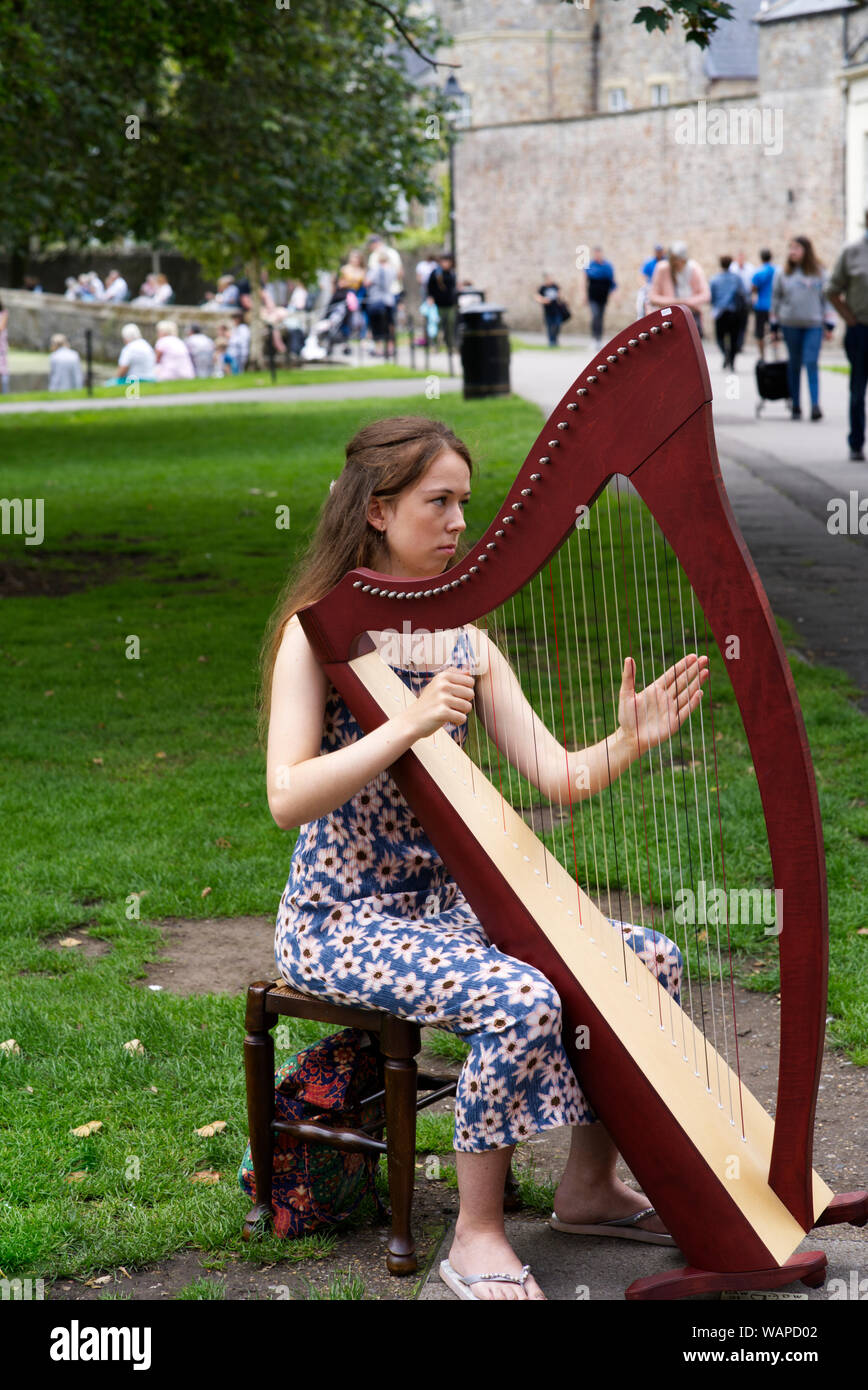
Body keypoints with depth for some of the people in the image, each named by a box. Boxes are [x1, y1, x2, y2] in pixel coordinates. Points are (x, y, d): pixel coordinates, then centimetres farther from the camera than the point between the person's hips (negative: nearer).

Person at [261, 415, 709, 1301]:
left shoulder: (463, 638, 8)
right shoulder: (319, 630, -11)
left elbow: (555, 777, 1)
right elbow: (287, 798, -22)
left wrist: (630, 740, -17)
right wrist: (407, 724, -29)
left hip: (444, 901, 7)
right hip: (344, 919, -7)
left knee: (648, 961, -4)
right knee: (519, 1002, -30)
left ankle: (589, 1183, 12)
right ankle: (477, 1239, -12)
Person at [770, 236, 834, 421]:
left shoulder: (818, 273, 5)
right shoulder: (782, 274, 8)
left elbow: (826, 299, 8)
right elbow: (776, 299, 13)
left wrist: (829, 325, 4)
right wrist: (774, 326, 10)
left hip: (813, 324, -2)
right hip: (790, 325, 2)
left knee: (811, 363, -11)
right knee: (794, 364, 5)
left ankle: (815, 405, -15)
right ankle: (795, 406, 11)